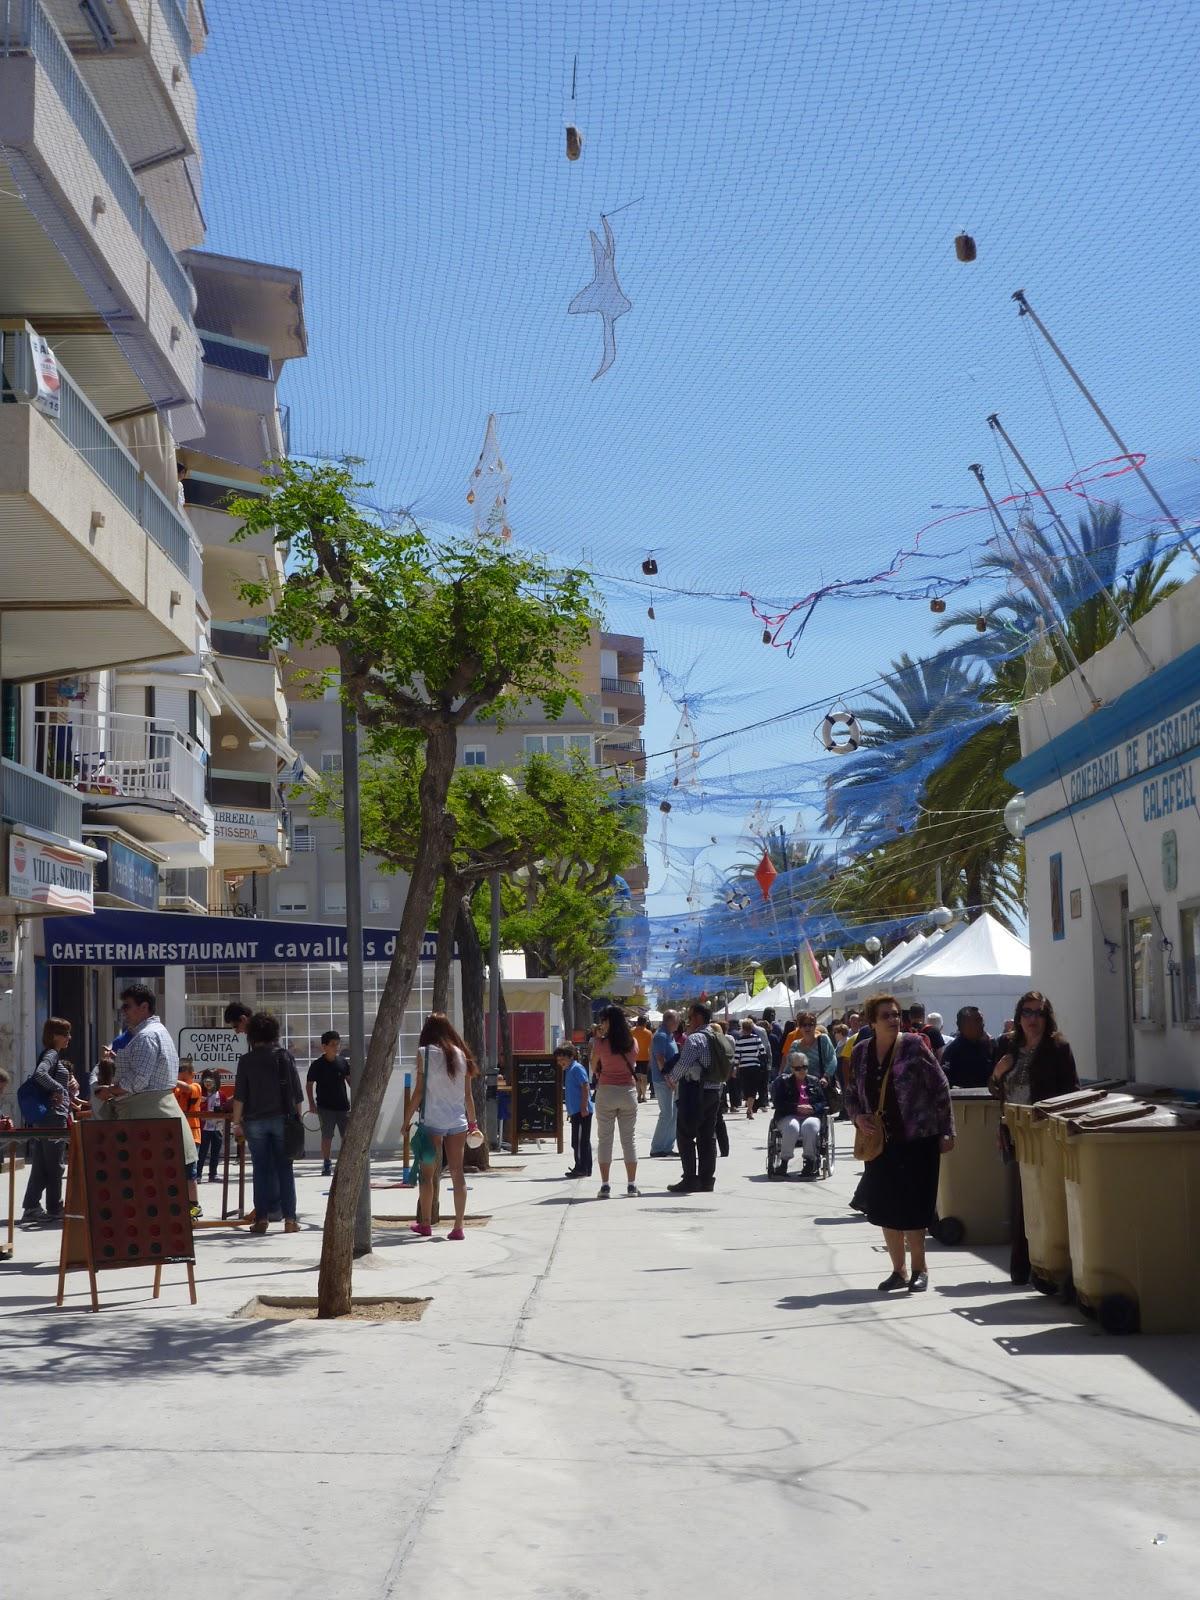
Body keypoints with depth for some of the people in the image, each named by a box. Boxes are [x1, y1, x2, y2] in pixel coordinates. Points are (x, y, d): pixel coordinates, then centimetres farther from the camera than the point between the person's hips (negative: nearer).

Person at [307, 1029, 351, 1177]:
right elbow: (309, 1084, -1)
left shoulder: (343, 1062, 2)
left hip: (343, 1105, 3)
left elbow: (349, 1080, 12)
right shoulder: (318, 1065, -8)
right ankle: (327, 1165, 9)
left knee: (347, 1136, 4)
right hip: (325, 1107, -3)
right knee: (327, 1136, 1)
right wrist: (311, 1103, -7)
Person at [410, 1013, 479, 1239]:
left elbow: (419, 1090, -5)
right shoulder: (460, 1054, 6)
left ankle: (425, 1223, 18)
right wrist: (472, 1121, 19)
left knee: (428, 1173, 9)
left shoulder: (425, 1052, -4)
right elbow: (467, 1094, 9)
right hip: (457, 1121, 3)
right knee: (457, 1172, 4)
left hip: (432, 1120, -3)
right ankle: (458, 1227, 1)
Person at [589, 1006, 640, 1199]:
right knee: (629, 1138, 8)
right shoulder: (632, 1043, 2)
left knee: (604, 1137, 3)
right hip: (628, 1091, 3)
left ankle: (605, 1185, -2)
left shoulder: (601, 1043, -8)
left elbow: (594, 1068, 3)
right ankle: (631, 1185, 6)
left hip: (606, 1091, -3)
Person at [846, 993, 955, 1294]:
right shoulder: (861, 1052, 4)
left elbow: (940, 1088, -5)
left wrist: (946, 1131, -6)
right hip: (880, 1142, 4)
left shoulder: (913, 1045, -8)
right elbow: (852, 1095, 16)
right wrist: (858, 1117, -5)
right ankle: (898, 1270, 21)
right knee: (885, 1207, 8)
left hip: (917, 1141, -4)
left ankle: (919, 1268, 15)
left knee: (911, 1209, -2)